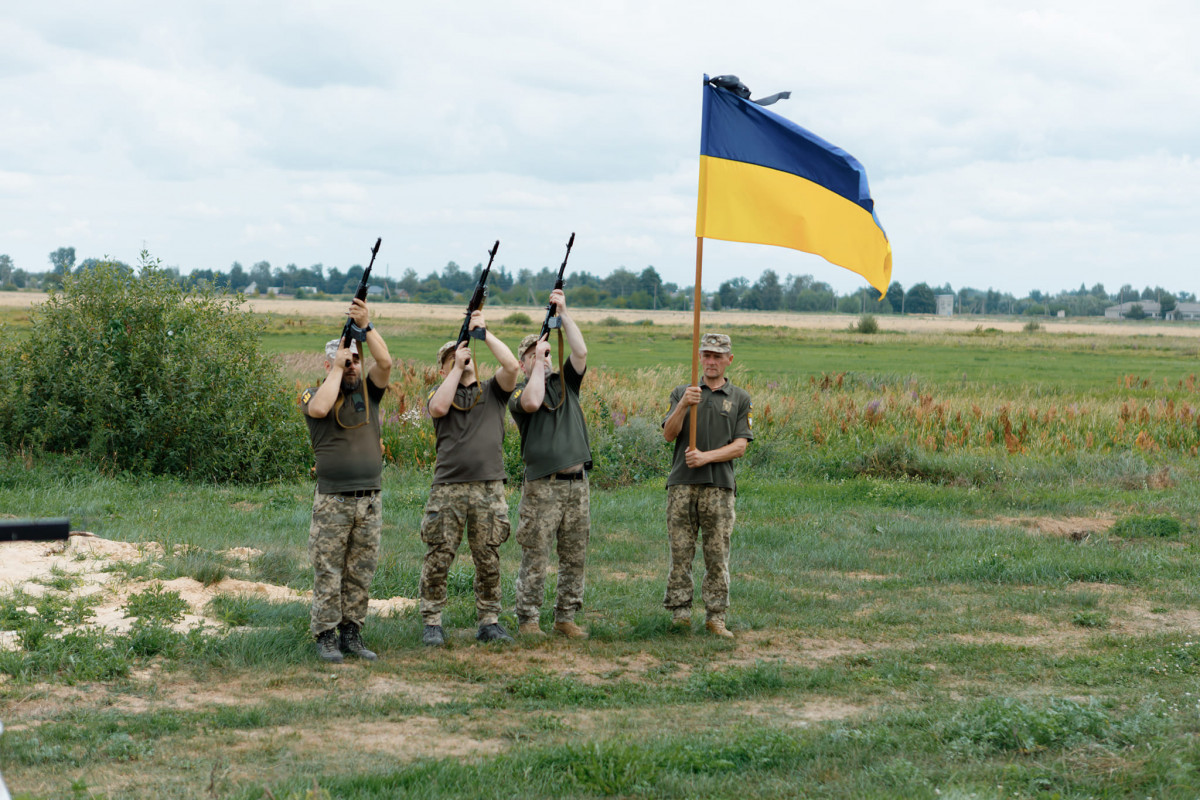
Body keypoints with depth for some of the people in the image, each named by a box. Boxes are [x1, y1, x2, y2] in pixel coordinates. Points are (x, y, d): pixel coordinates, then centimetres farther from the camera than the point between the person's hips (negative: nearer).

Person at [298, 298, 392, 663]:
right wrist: (337, 369, -12)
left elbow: (385, 362, -7)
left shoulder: (368, 392, 10)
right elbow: (319, 408, -23)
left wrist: (366, 326, -14)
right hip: (332, 501, -4)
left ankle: (351, 634, 15)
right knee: (328, 573, -1)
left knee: (361, 574, 8)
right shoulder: (314, 395, 1)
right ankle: (325, 636, 6)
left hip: (370, 500, 4)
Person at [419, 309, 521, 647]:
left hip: (488, 488, 1)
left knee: (488, 560, 4)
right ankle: (432, 622, 7)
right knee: (438, 559, -2)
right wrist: (457, 368, -2)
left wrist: (484, 332, -2)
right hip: (447, 488, -1)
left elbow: (512, 366, -5)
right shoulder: (440, 393, 13)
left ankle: (489, 622, 13)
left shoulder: (492, 391, 14)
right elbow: (439, 408, -10)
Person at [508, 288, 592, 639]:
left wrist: (564, 313, -2)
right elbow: (532, 402, -21)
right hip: (542, 485, -5)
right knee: (535, 558, -3)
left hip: (577, 482, 5)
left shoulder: (564, 383, 15)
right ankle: (528, 620, 4)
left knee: (575, 557, 8)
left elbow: (581, 352, 1)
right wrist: (538, 362, -10)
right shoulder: (518, 392, 2)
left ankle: (566, 617, 16)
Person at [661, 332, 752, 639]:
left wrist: (706, 456, -11)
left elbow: (740, 447, 2)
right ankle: (679, 611, 6)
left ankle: (715, 616, 3)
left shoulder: (740, 399, 11)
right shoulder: (682, 393, 14)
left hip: (720, 486, -1)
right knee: (680, 553, 0)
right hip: (682, 484, 1)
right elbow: (669, 434, 1)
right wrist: (683, 406, -16)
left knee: (718, 556, -1)